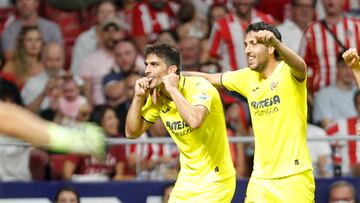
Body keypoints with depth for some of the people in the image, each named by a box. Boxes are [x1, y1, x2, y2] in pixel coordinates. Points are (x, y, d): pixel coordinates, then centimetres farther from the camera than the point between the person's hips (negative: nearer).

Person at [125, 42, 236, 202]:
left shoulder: (200, 87, -20)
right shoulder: (156, 97, 2)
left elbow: (195, 121, -40)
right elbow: (132, 133, 6)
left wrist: (172, 89, -29)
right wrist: (139, 97, -6)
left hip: (215, 181, -7)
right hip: (187, 181, 7)